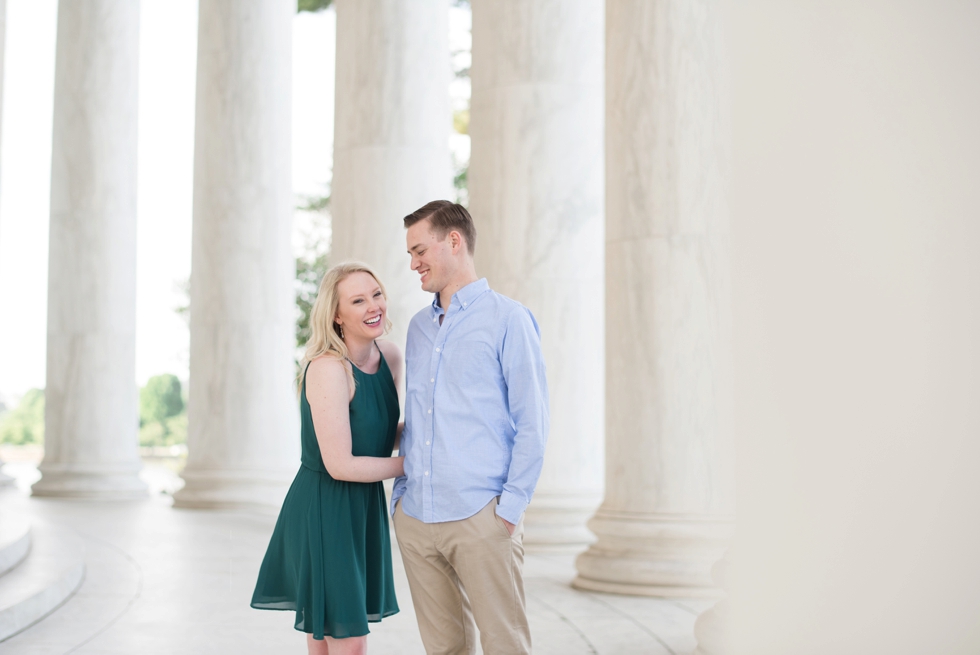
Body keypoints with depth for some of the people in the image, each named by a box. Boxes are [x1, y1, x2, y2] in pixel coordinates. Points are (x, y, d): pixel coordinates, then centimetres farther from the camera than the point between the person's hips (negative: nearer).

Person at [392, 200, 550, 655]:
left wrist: (511, 507, -12)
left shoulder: (507, 319, -3)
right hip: (414, 516, 6)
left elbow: (532, 423, -7)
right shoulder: (418, 327, 16)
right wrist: (401, 492, 13)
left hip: (480, 518, -6)